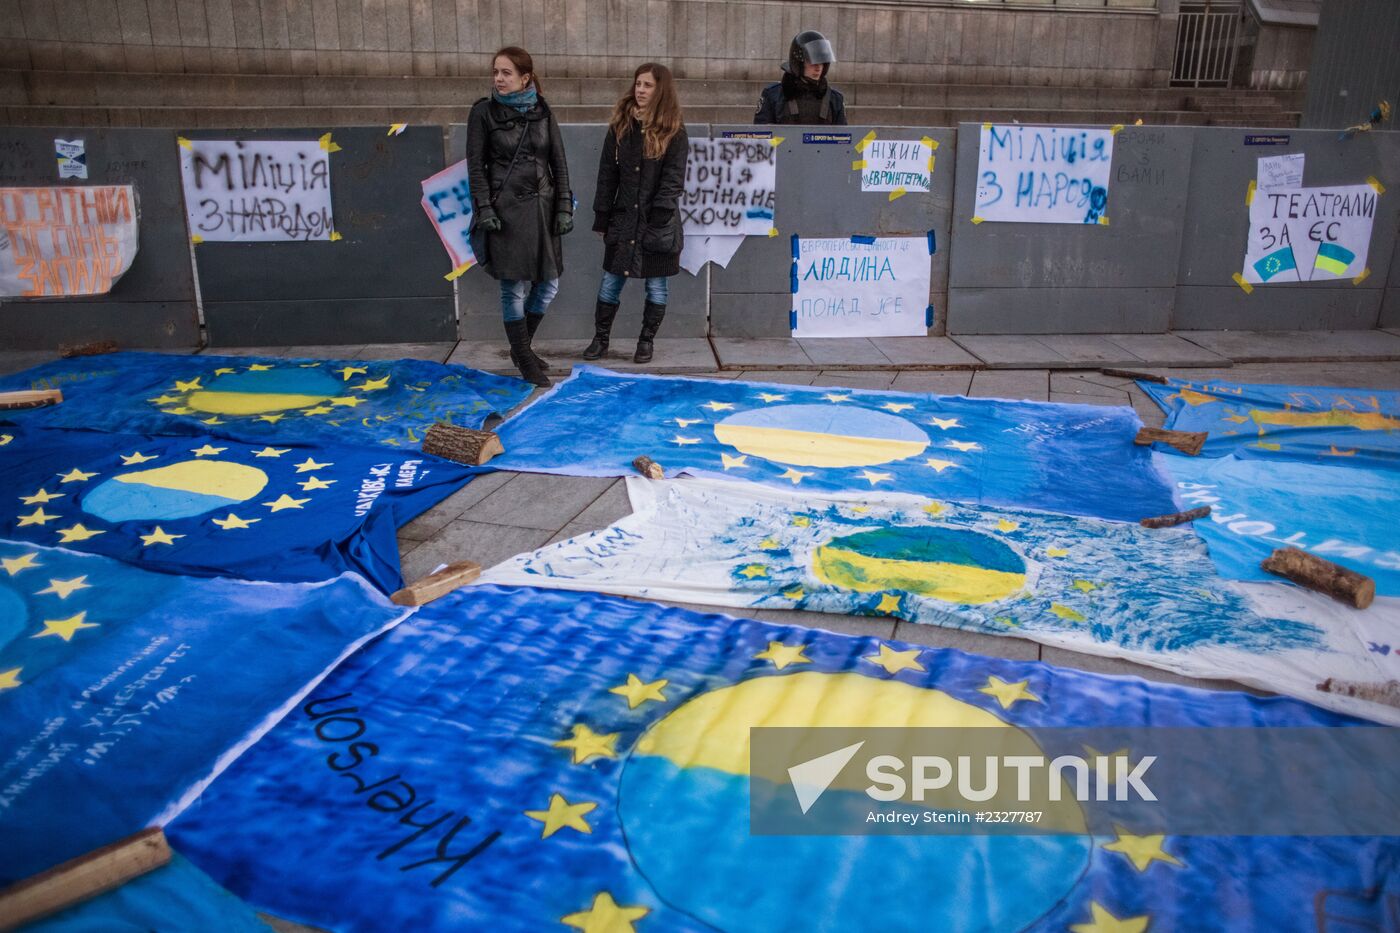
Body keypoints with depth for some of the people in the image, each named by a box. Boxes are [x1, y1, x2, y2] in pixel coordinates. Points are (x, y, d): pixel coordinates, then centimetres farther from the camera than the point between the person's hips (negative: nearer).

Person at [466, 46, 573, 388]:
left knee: (548, 285, 7)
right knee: (515, 288, -2)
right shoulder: (484, 112, -1)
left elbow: (559, 163, 6)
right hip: (506, 208, -4)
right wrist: (484, 209, -11)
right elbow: (475, 165, -2)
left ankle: (522, 347, 28)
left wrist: (564, 207, 0)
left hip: (541, 206, 4)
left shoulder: (542, 112, 7)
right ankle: (525, 360, 12)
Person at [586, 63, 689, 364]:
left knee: (656, 284, 6)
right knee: (611, 280, 6)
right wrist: (602, 217, 4)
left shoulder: (673, 132, -3)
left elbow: (673, 180, -8)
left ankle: (647, 341, 20)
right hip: (623, 218, 3)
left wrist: (658, 218, -17)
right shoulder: (620, 127, 6)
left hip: (659, 223, -2)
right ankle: (600, 338, 19)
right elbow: (607, 176, 7)